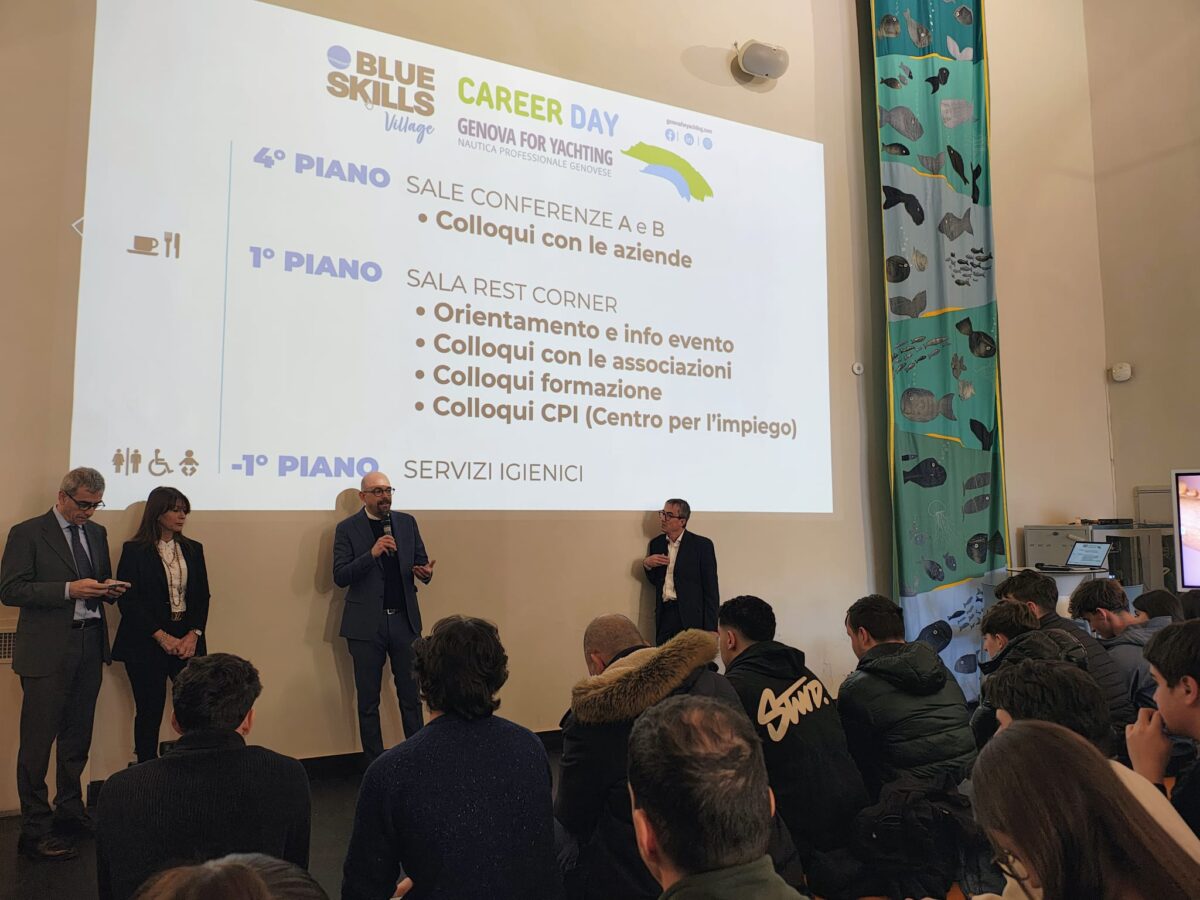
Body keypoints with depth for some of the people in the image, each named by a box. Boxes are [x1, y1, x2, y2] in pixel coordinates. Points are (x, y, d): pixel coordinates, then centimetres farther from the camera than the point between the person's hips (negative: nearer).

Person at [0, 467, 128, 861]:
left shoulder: (97, 533, 14)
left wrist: (108, 589, 0)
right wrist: (69, 590, -21)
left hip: (89, 646, 6)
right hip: (48, 650, -6)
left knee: (77, 737, 15)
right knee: (37, 742, -1)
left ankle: (70, 812, 28)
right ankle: (35, 831, 7)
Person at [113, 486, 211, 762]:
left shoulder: (193, 549, 11)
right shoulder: (135, 550, -1)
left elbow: (202, 596, 9)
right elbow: (128, 600, -6)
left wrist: (193, 635, -6)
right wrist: (162, 637, -12)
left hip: (187, 640, 3)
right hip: (147, 643, -3)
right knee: (150, 712, 2)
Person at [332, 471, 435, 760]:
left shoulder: (407, 522, 6)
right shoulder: (347, 528, -3)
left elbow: (420, 561, 10)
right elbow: (340, 577, -9)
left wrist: (425, 572, -13)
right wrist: (372, 554, -22)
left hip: (404, 620, 2)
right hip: (367, 624, -2)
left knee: (411, 695, 9)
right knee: (368, 701, 9)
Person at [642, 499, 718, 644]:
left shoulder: (702, 545, -4)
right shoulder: (656, 543, 10)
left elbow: (711, 590, -4)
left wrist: (710, 630, -9)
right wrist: (646, 564, -2)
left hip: (691, 618, -4)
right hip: (664, 615, 4)